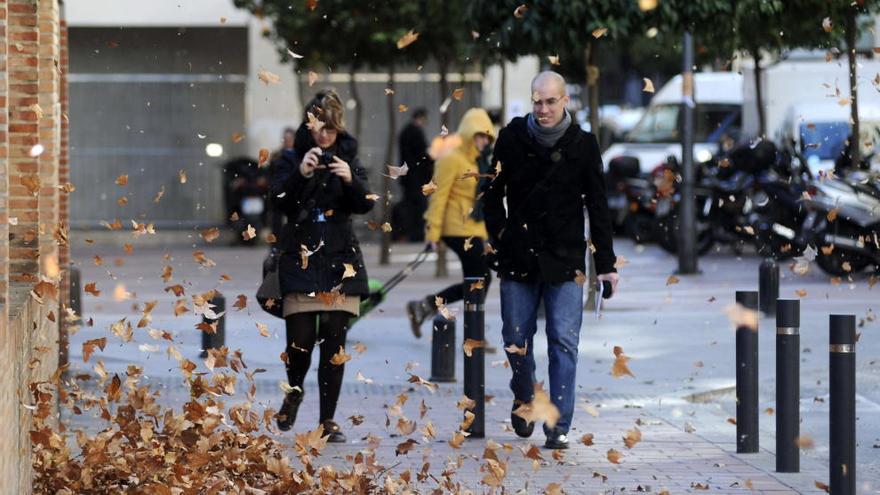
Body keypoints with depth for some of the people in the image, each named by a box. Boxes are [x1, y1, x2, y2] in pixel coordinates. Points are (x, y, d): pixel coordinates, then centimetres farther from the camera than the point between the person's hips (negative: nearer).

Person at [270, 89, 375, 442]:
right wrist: (300, 174, -25)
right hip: (301, 263, -1)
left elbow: (365, 205, -3)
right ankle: (294, 392, 23)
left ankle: (328, 420, 6)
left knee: (334, 344, 0)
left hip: (339, 264, 1)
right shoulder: (293, 160, 5)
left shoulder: (348, 160, 10)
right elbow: (280, 201, -10)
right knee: (300, 340, -8)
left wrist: (351, 180, -22)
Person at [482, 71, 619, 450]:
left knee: (564, 343, -7)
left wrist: (606, 263, 1)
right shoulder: (512, 138, 1)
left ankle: (558, 428, -6)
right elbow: (492, 194, 11)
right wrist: (499, 236, -1)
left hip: (565, 261, -1)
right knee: (516, 338, 7)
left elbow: (597, 207, 5)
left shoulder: (583, 145, 1)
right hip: (518, 257, 1)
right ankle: (523, 399, 34)